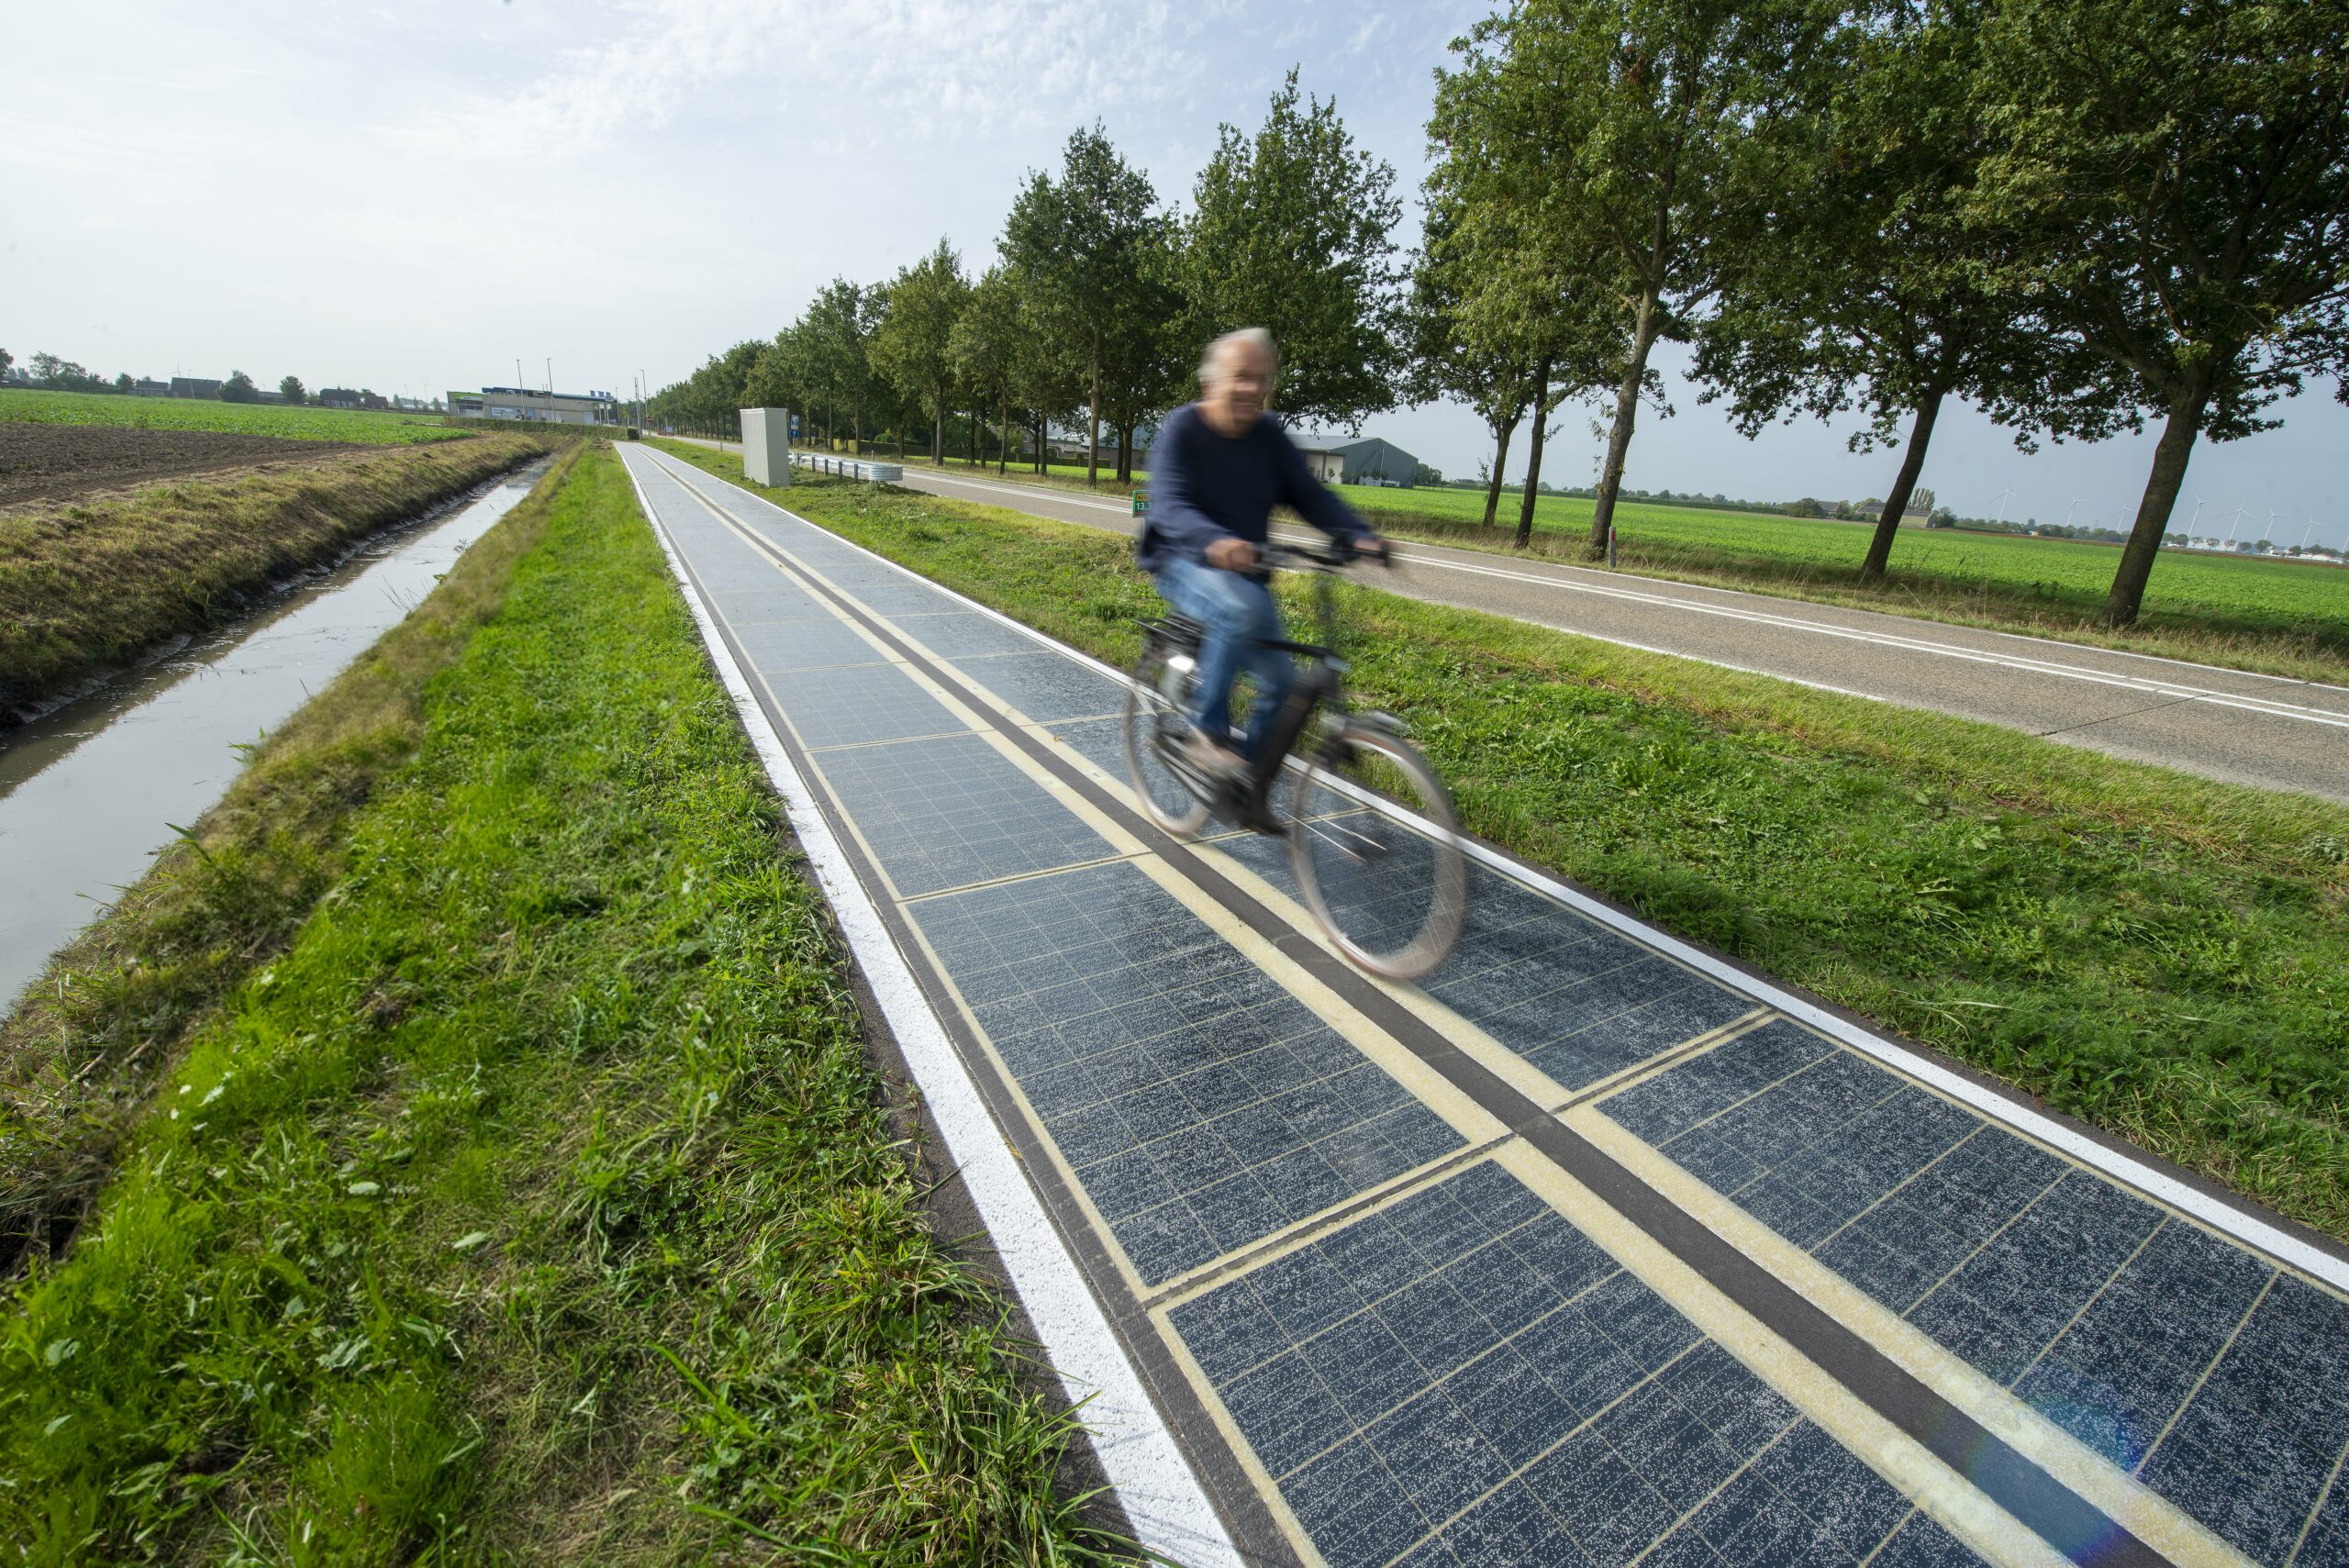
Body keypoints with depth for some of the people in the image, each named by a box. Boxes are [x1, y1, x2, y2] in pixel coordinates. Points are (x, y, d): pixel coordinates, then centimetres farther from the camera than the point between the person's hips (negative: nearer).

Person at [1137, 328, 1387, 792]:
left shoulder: (1270, 436, 2)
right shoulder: (1182, 428, -12)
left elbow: (1310, 494, -3)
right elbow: (1169, 504, -27)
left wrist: (1360, 535, -22)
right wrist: (1215, 541, -48)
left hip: (1245, 571, 5)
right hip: (1185, 563, -5)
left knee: (1280, 681, -6)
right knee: (1243, 609, -38)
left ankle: (1249, 774, 15)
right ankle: (1207, 732, -23)